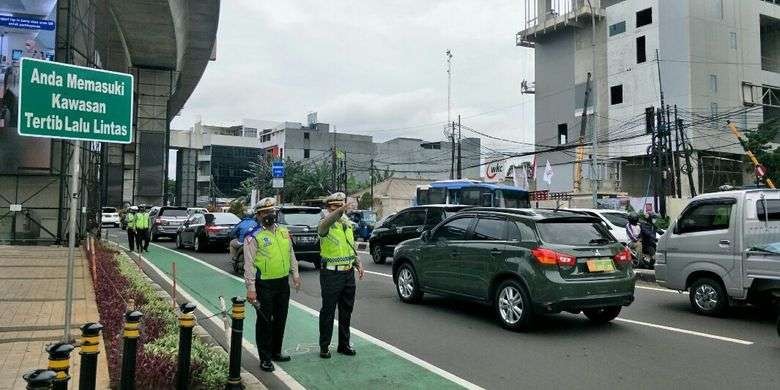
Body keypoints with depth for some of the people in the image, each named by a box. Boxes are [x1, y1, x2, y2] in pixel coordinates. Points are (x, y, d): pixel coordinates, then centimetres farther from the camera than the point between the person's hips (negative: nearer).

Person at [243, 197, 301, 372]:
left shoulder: (284, 232, 9)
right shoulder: (254, 237, -11)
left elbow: (291, 255, 19)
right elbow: (249, 265, -13)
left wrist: (295, 274, 15)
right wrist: (250, 289, -16)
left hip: (283, 283, 6)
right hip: (265, 285, -6)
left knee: (280, 319, 16)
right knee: (264, 321, 2)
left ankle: (276, 352, 31)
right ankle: (265, 358, 13)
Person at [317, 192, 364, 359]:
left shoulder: (348, 224, 12)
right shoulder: (326, 224, -10)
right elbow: (326, 224, -38)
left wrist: (358, 263, 9)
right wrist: (340, 211, -54)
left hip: (348, 273, 7)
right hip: (331, 274, -6)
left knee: (346, 311, 14)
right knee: (328, 311, 3)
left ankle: (344, 344, 26)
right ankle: (324, 346, 15)